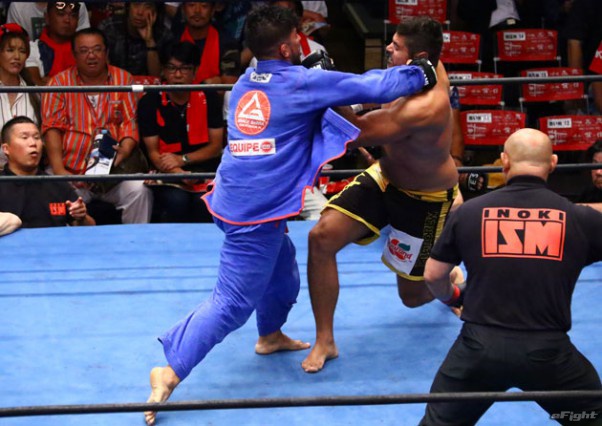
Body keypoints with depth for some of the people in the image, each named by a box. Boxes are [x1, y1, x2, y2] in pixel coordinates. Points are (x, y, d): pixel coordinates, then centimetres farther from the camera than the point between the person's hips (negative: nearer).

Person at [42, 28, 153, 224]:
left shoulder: (123, 79, 11)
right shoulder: (59, 83, 8)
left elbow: (130, 122, 6)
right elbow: (52, 127, 0)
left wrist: (124, 150, -17)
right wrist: (59, 170, -15)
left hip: (114, 171, 1)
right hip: (71, 171, -1)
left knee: (139, 190, -26)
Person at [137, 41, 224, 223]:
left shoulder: (208, 98, 3)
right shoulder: (149, 103, 0)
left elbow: (216, 146, 4)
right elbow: (153, 152, -3)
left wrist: (182, 159, -12)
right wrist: (179, 173, -22)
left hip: (205, 170, 1)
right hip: (168, 173, -1)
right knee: (176, 200, -32)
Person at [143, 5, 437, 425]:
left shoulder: (247, 83, 11)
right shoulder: (299, 82, -11)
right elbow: (370, 87, -6)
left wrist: (315, 71, 16)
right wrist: (421, 75, 7)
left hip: (241, 199, 9)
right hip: (257, 210, -9)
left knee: (282, 266, 30)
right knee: (233, 303, -8)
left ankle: (270, 335, 49)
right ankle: (171, 372, -14)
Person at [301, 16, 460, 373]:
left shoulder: (425, 108, -38)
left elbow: (355, 134, -35)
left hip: (426, 200, -8)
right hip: (386, 176, 8)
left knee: (413, 295, 8)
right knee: (322, 237, -11)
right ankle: (325, 342, 1)